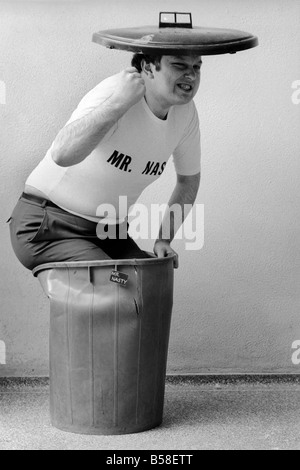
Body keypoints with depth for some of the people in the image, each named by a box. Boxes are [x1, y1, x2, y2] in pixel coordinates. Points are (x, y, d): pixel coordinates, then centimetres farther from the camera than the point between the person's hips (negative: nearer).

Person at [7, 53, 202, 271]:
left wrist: (165, 238, 3)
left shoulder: (185, 112, -4)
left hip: (107, 232, 7)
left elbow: (189, 179, 13)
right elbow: (62, 154, -44)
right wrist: (119, 102, -48)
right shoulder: (116, 91, -26)